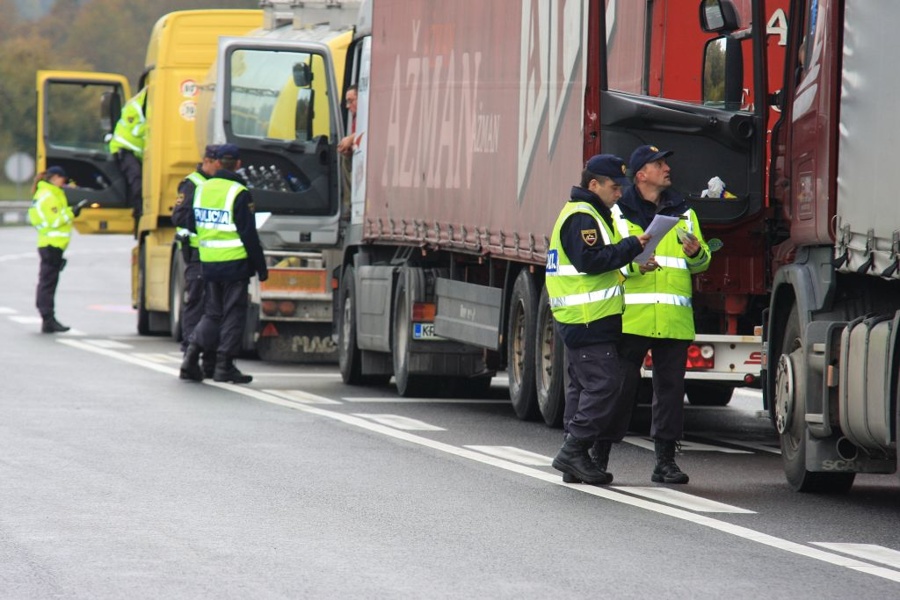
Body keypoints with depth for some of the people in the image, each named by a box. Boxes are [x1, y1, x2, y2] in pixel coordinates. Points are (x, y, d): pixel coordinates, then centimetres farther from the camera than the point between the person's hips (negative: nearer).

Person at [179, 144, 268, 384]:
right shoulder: (240, 194, -12)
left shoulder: (202, 189, 7)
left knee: (212, 312, 15)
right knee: (233, 313, 3)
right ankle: (224, 366, 2)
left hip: (208, 263, 5)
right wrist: (261, 267, -5)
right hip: (235, 263, -5)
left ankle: (193, 351, -3)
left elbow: (191, 225, 14)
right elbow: (249, 234, -11)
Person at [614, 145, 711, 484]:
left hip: (674, 319, 4)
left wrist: (696, 253, -4)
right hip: (630, 317, -4)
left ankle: (665, 461, 8)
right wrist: (634, 265, -17)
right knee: (620, 386, -4)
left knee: (670, 389, 3)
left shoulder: (683, 213, 18)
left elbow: (700, 264, 19)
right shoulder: (618, 211, 6)